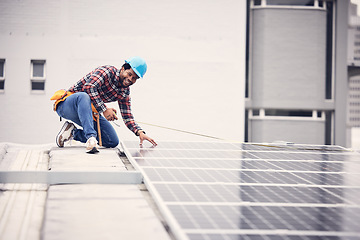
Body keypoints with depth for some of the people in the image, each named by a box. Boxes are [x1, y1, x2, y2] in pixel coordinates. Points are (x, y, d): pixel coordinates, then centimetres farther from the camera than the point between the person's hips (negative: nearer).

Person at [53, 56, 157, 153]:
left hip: (89, 112, 7)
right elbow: (89, 87, -32)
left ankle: (74, 132, 3)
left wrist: (140, 132, -10)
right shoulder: (107, 71, -17)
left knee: (113, 142, -6)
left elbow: (127, 117, 8)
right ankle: (91, 137, -50)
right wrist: (104, 109, -33)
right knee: (84, 96, -42)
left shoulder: (125, 91, 6)